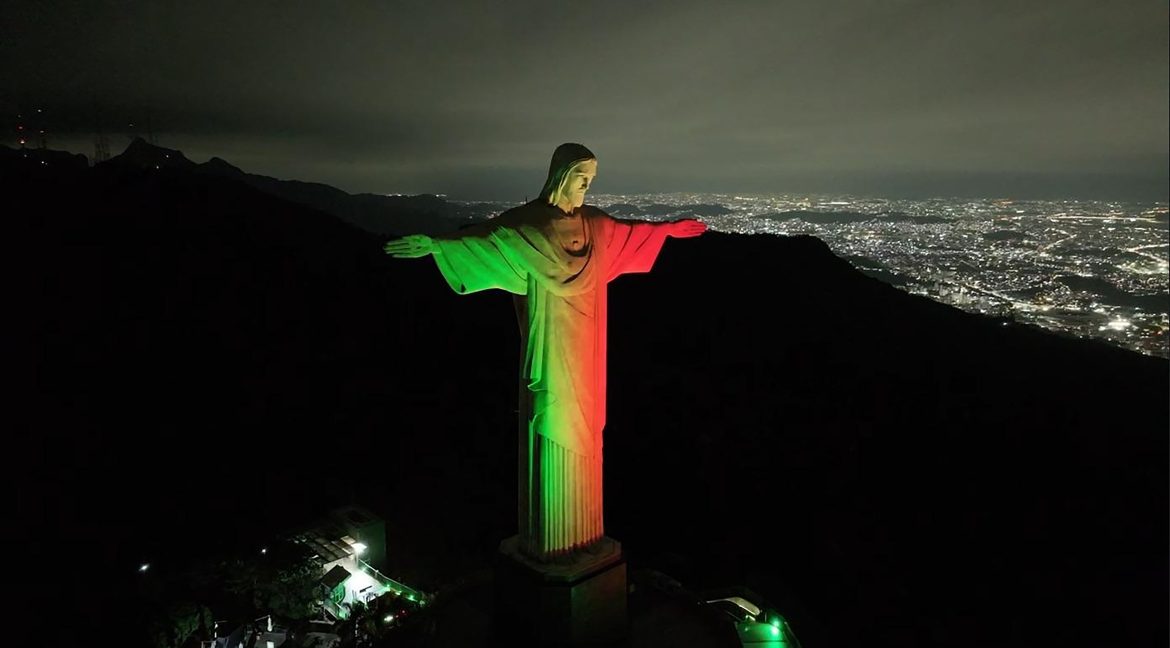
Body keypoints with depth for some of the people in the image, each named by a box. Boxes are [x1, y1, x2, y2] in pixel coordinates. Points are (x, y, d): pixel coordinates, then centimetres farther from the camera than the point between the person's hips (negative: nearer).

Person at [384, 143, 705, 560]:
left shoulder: (594, 224, 10)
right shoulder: (527, 223, -9)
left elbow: (631, 231, 27)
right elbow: (484, 240, -23)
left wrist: (670, 227, 37)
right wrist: (437, 244, -40)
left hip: (585, 347, 7)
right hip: (552, 348, -7)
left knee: (581, 437, 14)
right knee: (553, 438, -2)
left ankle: (582, 534, 28)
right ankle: (547, 542, 11)